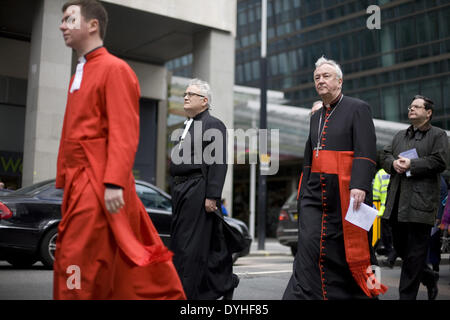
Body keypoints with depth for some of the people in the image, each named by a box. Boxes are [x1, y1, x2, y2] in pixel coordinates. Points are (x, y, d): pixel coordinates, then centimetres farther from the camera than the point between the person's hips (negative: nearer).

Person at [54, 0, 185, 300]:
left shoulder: (115, 69, -6)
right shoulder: (79, 75, 21)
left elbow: (124, 132, -16)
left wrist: (114, 183, -24)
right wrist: (65, 182, 15)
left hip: (100, 187, -9)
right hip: (79, 184, 9)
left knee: (79, 265, -7)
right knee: (126, 266, 11)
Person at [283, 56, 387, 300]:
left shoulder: (358, 109, -1)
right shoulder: (316, 117, 19)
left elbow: (366, 152, -13)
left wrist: (359, 185, -24)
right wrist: (303, 192, 18)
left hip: (345, 193, -5)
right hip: (315, 193, 5)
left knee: (350, 249, 5)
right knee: (310, 247, -7)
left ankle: (362, 292, 24)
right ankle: (304, 294, -6)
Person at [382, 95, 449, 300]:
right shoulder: (400, 136, 22)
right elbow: (386, 157, 16)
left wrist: (411, 164, -14)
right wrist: (394, 163, -6)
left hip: (421, 201, -6)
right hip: (397, 202, 7)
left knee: (415, 252, -4)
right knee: (400, 247, 13)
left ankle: (407, 296, 2)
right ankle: (429, 277, 34)